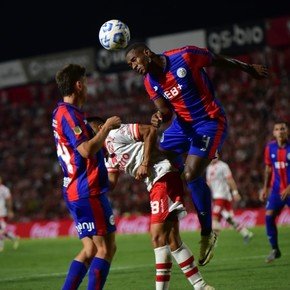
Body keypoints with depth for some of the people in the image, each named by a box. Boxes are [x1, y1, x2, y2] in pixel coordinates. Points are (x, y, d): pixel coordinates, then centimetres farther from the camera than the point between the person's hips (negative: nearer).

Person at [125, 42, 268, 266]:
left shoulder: (185, 56, -21)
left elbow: (219, 61, -6)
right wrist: (159, 119, -26)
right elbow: (167, 112, 0)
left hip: (210, 123, -7)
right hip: (182, 123, 7)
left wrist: (249, 69, 8)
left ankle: (207, 234, -6)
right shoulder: (150, 83, -2)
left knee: (192, 175, -19)